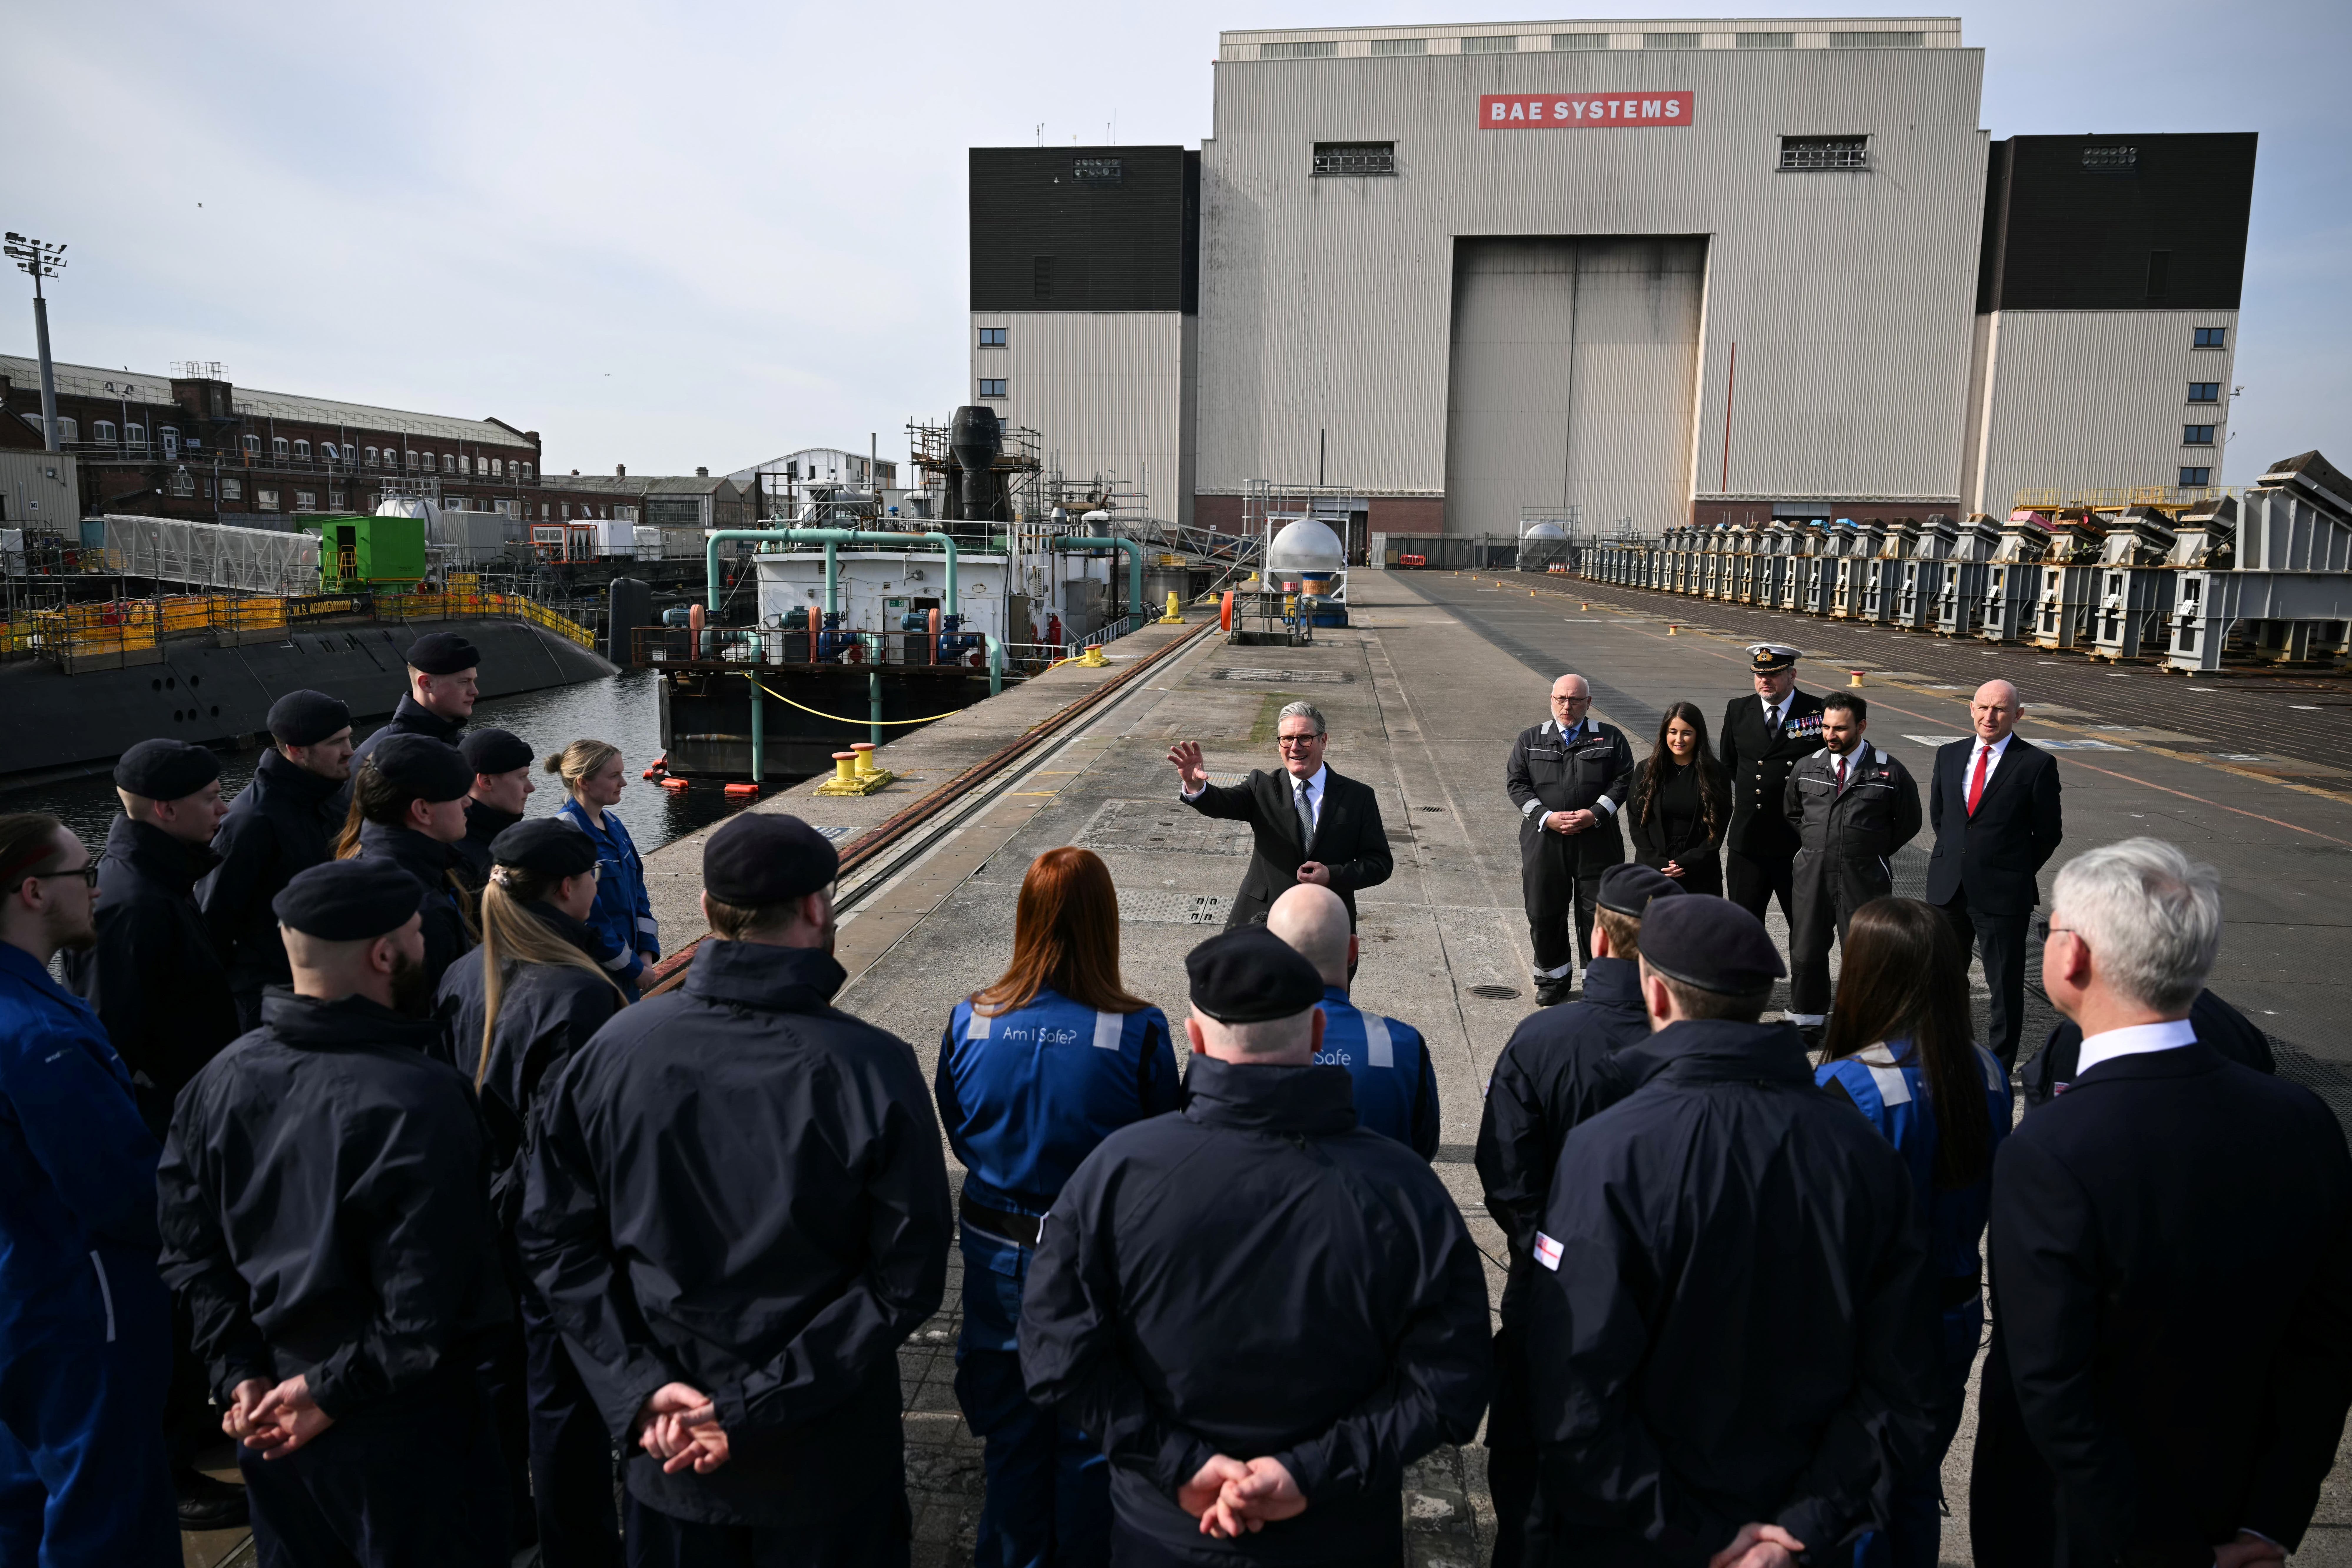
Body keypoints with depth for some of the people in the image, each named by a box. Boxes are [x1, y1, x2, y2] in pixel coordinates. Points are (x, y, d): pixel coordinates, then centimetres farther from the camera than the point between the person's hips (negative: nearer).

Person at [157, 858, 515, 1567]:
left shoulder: (221, 1078, -5)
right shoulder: (418, 1101, -26)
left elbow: (191, 1248, 1)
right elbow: (427, 1303, -27)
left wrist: (239, 1373, 3)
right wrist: (333, 1390, -13)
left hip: (266, 1422, 6)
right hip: (399, 1431, -6)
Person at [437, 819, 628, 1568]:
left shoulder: (463, 978, -2)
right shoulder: (578, 993, -27)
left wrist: (481, 1183, 17)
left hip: (481, 1215, 8)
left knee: (498, 1371, 24)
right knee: (565, 1394, 8)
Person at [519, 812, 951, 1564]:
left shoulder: (614, 1049, -12)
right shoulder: (874, 1070, -22)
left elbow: (554, 1235, -6)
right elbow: (907, 1277, -20)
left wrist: (640, 1388, -7)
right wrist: (756, 1407, -15)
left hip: (667, 1452, 3)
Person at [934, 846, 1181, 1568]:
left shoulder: (969, 1024, -15)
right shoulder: (1138, 1033, -23)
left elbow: (959, 1134, 0)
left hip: (1000, 1258, 3)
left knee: (1013, 1433, 24)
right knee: (1091, 1434, 20)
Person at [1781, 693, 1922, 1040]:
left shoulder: (1889, 773, -5)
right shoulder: (1806, 769, 4)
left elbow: (1909, 822, 7)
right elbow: (1790, 813, 20)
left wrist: (1874, 853, 4)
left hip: (1863, 880, -3)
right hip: (1812, 876, 3)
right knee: (1806, 950, 8)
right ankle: (1807, 1021, 23)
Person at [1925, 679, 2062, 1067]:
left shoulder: (2036, 764, -8)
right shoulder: (1949, 756, 6)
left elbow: (2048, 831, -2)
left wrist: (2015, 873, 1)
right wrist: (1954, 858, 12)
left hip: (2003, 893, -5)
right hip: (1948, 887, 5)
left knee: (2005, 985, 6)